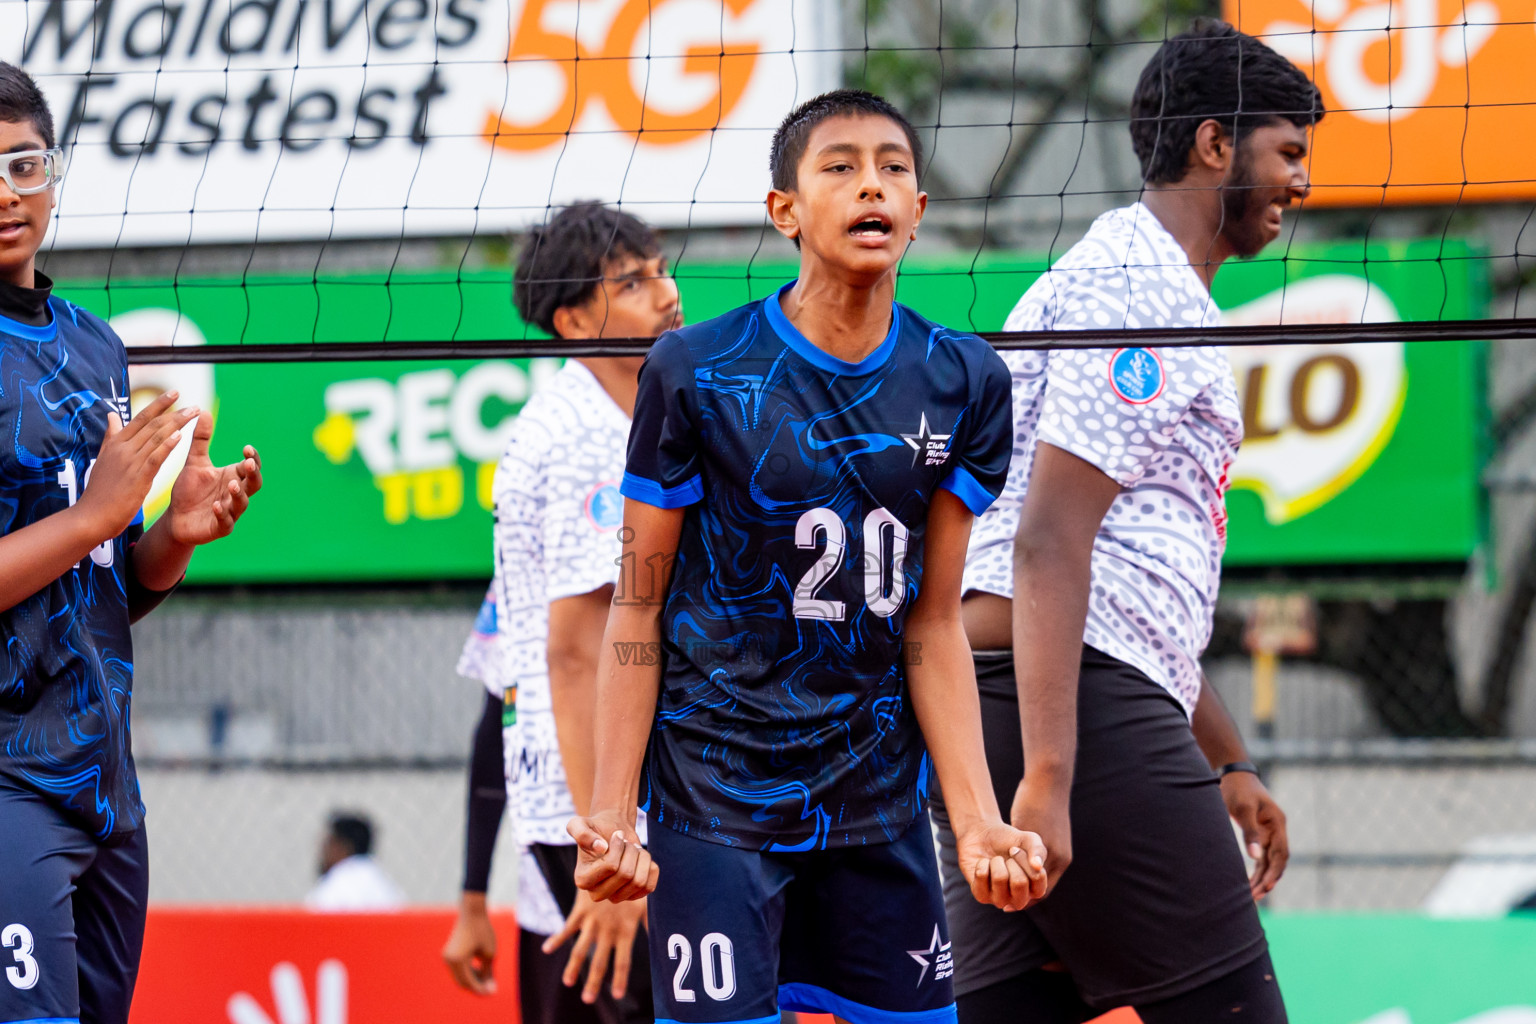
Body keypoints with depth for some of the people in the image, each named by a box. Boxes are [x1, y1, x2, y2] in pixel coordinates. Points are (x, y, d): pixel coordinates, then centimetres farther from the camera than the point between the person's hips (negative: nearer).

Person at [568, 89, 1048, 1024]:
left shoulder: (963, 384, 2)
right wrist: (610, 818, -8)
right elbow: (637, 607, -3)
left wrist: (980, 822, -4)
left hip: (877, 802, 4)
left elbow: (932, 624, 4)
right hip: (715, 801, -4)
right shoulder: (697, 374, -7)